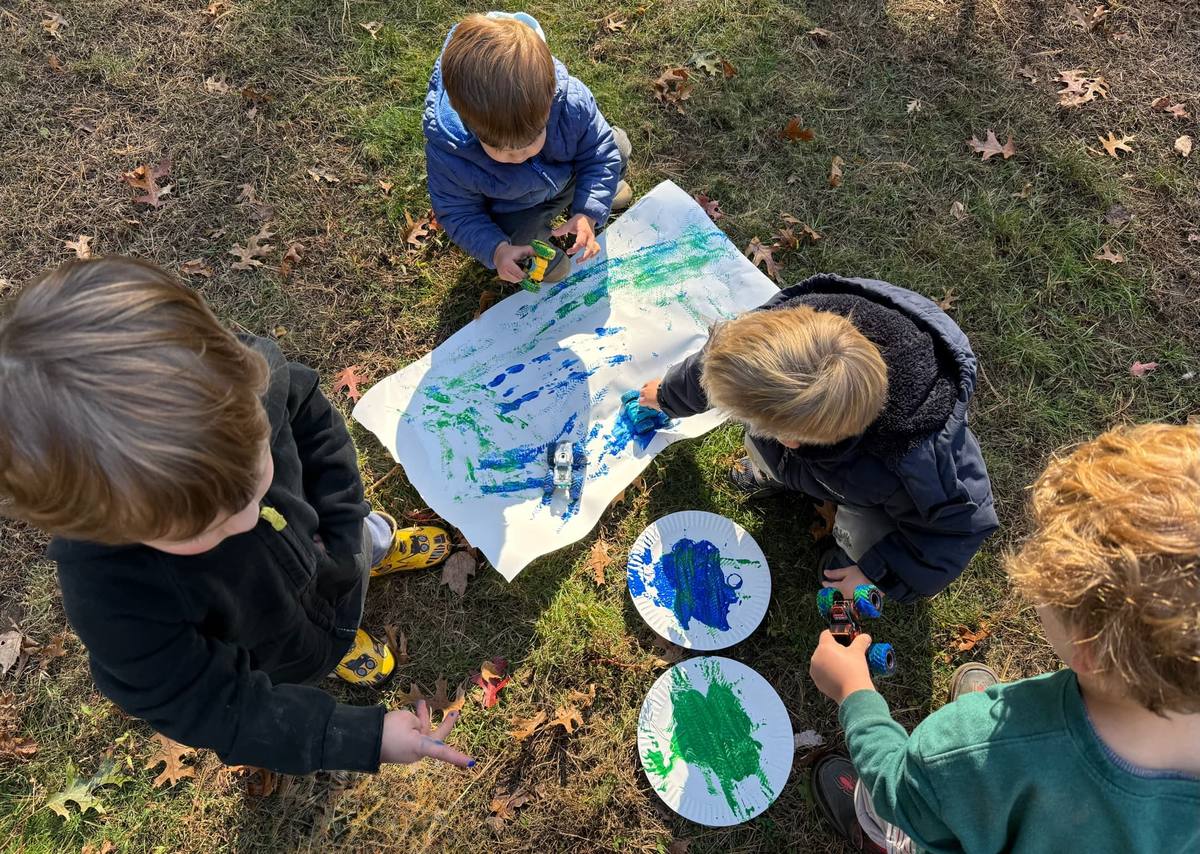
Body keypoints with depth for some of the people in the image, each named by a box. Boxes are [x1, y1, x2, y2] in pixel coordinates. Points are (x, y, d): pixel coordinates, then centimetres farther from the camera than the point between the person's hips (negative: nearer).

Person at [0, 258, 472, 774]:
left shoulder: (248, 378, -38)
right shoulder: (112, 597, -45)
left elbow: (310, 419, -14)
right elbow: (209, 707, -30)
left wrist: (342, 524, -20)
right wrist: (365, 739, -30)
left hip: (331, 548, 2)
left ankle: (376, 546, 68)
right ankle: (338, 644, 64)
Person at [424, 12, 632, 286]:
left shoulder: (571, 101, -38)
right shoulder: (446, 152, -38)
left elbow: (600, 154, -21)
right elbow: (458, 212, -22)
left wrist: (588, 214, -35)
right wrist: (495, 249, -40)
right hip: (511, 208, -3)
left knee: (618, 147, -6)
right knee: (515, 239, -29)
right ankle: (537, 243, 13)